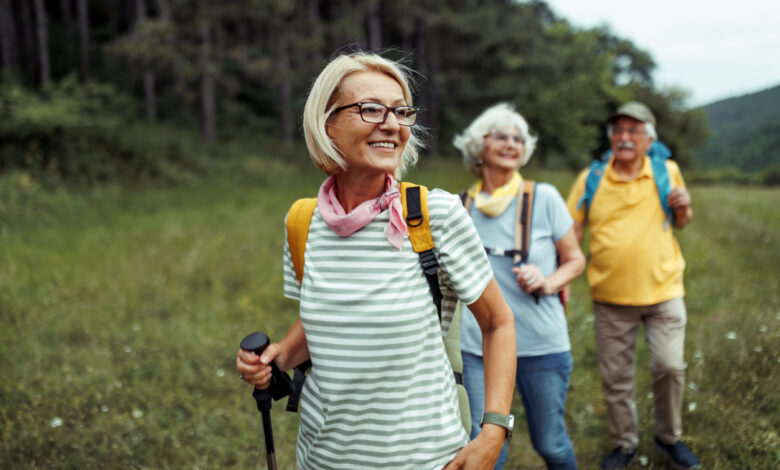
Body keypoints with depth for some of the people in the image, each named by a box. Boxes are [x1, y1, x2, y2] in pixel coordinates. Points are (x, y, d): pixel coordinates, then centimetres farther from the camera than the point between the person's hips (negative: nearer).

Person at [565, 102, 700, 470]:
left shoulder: (668, 171, 2)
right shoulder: (591, 178, -1)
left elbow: (680, 222, 15)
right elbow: (571, 231, -1)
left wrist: (683, 208, -9)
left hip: (662, 290, 0)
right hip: (610, 297, 0)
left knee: (670, 367, -2)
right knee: (615, 377, 9)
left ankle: (669, 437, 26)